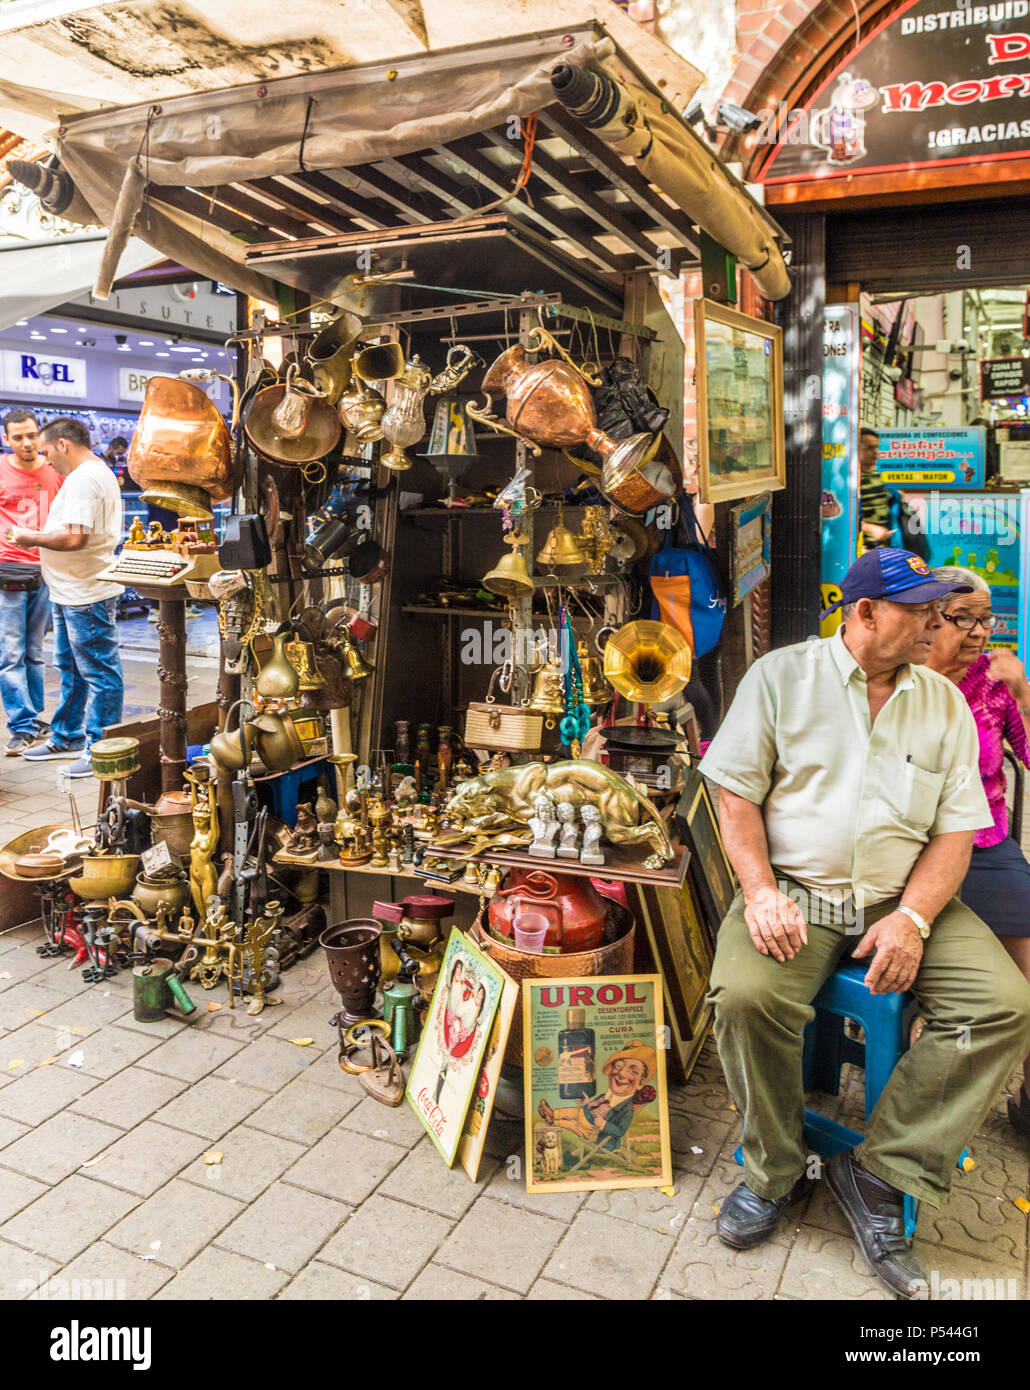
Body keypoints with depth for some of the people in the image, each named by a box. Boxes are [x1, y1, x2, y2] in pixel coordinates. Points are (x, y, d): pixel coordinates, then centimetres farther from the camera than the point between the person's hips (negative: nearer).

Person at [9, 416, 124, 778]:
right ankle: (67, 738, 31)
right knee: (71, 668, 19)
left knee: (98, 672, -3)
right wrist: (38, 538, 15)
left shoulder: (83, 480, -17)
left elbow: (74, 538, -26)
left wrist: (31, 538, -11)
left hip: (85, 595, -11)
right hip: (73, 592, 11)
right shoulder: (99, 473, 17)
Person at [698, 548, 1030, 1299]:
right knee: (746, 994, -29)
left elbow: (957, 829, 4)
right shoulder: (780, 675, 1)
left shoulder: (945, 702, 8)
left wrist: (914, 918, -12)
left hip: (905, 898, 3)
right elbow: (737, 793, -1)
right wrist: (760, 890, -15)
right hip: (796, 890, -3)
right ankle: (778, 1171, 0)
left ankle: (878, 1174, -5)